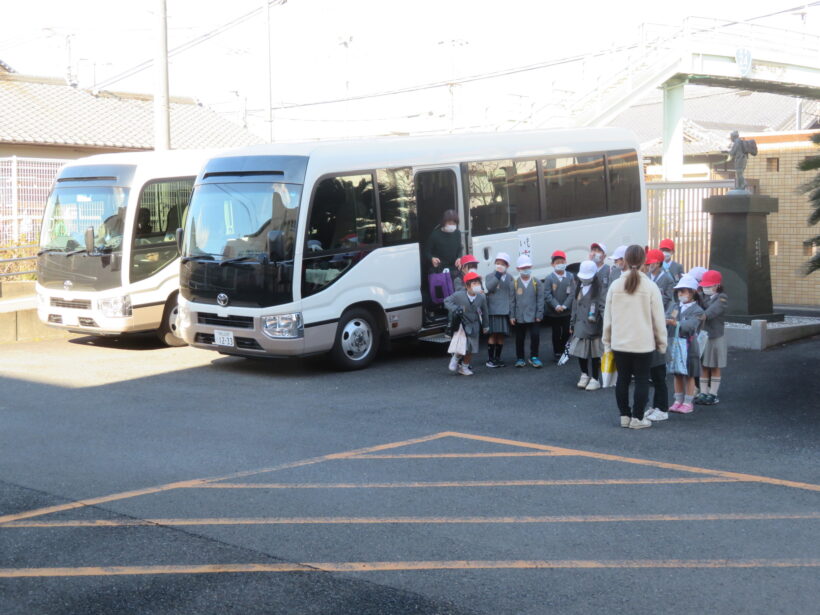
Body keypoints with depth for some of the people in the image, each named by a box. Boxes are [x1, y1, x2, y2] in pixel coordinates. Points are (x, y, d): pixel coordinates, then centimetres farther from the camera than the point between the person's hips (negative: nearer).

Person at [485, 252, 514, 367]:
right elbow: (488, 288, -17)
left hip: (505, 310, 3)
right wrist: (498, 275, -19)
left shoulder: (509, 277, 10)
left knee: (501, 335, 7)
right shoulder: (490, 276, 2)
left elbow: (512, 294, 10)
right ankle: (490, 359, 2)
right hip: (493, 310, -3)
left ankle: (497, 358, 17)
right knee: (493, 334, -4)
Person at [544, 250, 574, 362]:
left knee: (566, 332, 6)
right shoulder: (549, 278, -5)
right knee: (556, 333, 5)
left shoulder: (570, 277, -1)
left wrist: (565, 305, -13)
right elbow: (547, 295, -8)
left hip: (567, 311, 2)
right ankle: (557, 353, 16)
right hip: (553, 312, -2)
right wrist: (556, 306, -17)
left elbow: (572, 293, -3)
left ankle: (562, 350, 26)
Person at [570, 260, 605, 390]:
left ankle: (595, 379, 12)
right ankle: (584, 375, 28)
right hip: (580, 326, 6)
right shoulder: (578, 287, 14)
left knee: (594, 353, 2)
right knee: (580, 351, 9)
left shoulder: (599, 288, -8)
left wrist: (595, 316, -25)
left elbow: (603, 306, -13)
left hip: (594, 326, -6)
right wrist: (572, 323, 19)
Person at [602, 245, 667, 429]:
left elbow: (607, 317, 3)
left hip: (619, 342, 3)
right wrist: (662, 343, 6)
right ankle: (637, 418, 8)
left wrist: (607, 341, 14)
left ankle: (624, 415, 18)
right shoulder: (651, 287, -9)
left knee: (622, 379, 12)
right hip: (643, 343, -3)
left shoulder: (615, 286, -2)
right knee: (641, 380, 6)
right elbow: (658, 319, -5)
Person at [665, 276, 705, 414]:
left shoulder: (697, 310, -7)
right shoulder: (674, 306, 10)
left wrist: (675, 323, -38)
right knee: (677, 375, 13)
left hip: (688, 346, -5)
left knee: (689, 376, 5)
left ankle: (688, 402, 13)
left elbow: (690, 325, -23)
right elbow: (665, 318, -3)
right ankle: (678, 400, 22)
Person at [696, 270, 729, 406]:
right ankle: (704, 393, 16)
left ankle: (713, 394, 11)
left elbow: (714, 310, -24)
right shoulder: (703, 297, 11)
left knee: (715, 367, 5)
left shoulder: (722, 298, -8)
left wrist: (703, 316, -40)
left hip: (716, 336, -5)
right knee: (703, 366, 9)